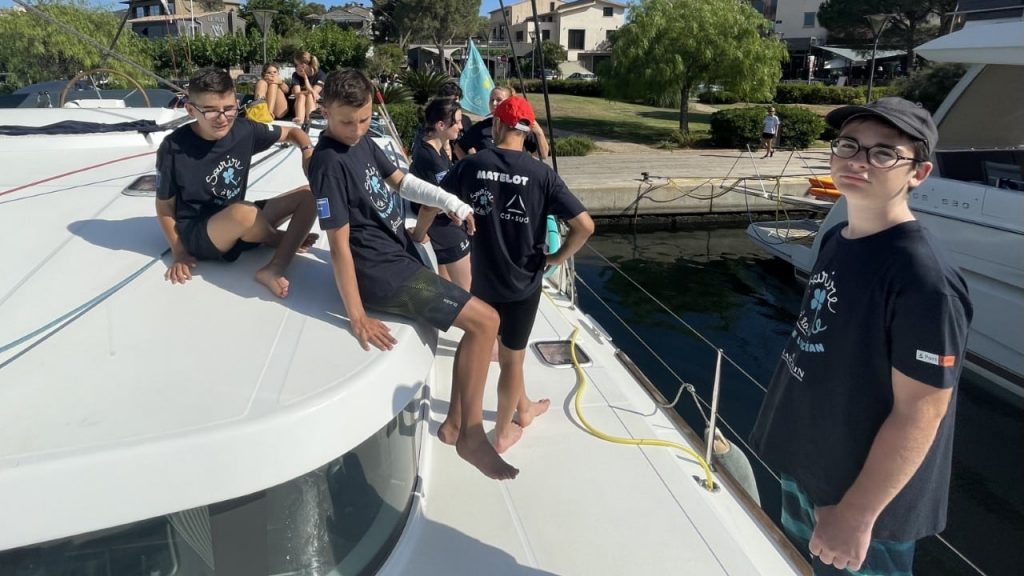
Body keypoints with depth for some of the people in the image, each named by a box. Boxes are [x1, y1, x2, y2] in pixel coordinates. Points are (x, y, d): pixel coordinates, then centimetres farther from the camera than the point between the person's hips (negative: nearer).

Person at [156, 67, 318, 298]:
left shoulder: (244, 130, -8)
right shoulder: (174, 148, -18)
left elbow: (291, 132, 7)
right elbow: (164, 207, -6)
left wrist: (308, 150, -14)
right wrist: (179, 252, -11)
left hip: (239, 227, 6)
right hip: (195, 235, -5)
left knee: (309, 196, -5)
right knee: (244, 211, -38)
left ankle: (274, 268, -22)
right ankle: (287, 240, -3)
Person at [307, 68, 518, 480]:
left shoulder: (362, 142, 7)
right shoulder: (328, 162, -22)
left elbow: (400, 181, 19)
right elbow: (340, 245, -23)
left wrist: (449, 202, 2)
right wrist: (357, 316, -21)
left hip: (401, 253, 10)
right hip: (383, 272, -10)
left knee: (472, 321, 22)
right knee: (485, 320, -12)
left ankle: (459, 422, 31)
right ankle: (471, 434, -3)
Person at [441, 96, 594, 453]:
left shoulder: (471, 164, -9)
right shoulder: (541, 173, -14)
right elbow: (585, 225, -19)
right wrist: (558, 258, -3)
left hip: (482, 277, 3)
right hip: (523, 280, -2)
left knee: (508, 349, 26)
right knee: (512, 357, 14)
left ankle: (523, 408, 45)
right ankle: (502, 432, 30)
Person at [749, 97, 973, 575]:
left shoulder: (924, 278, -27)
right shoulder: (837, 238, -2)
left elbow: (919, 415, -24)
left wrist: (856, 514, -20)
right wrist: (799, 450, 15)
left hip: (864, 495, -7)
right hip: (805, 467, 8)